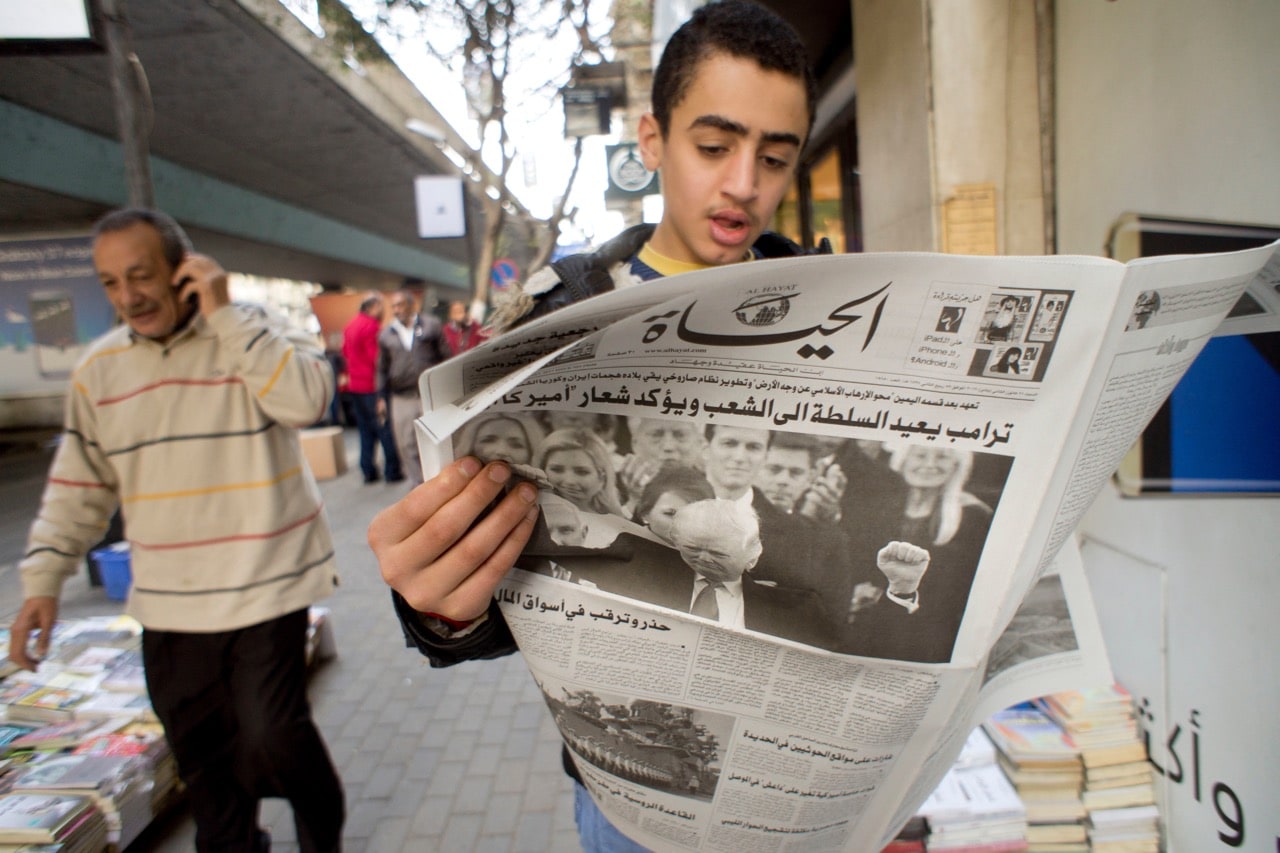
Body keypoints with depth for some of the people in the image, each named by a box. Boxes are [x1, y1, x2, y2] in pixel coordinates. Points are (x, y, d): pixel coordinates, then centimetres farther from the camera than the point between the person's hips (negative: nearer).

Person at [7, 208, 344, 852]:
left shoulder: (256, 334, -6)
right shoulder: (98, 368, 6)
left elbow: (307, 399, -27)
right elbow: (79, 486, 11)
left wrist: (223, 314, -22)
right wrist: (42, 581, 4)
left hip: (265, 587, -4)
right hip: (167, 603, 5)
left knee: (271, 738, -4)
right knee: (202, 754, 16)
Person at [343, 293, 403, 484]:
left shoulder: (350, 326, 12)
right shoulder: (372, 326, -16)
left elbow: (345, 352, 18)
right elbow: (376, 357, -18)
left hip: (354, 386, 8)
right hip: (372, 386, -8)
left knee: (366, 430, 14)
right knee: (385, 429, -1)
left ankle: (369, 471, 16)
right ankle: (392, 471, 2)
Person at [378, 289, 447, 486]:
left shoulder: (431, 325, 4)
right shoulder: (386, 334, 11)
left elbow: (445, 357, 5)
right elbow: (382, 369, 16)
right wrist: (382, 398, 11)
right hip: (401, 399, 2)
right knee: (407, 446, 2)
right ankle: (418, 484, 12)